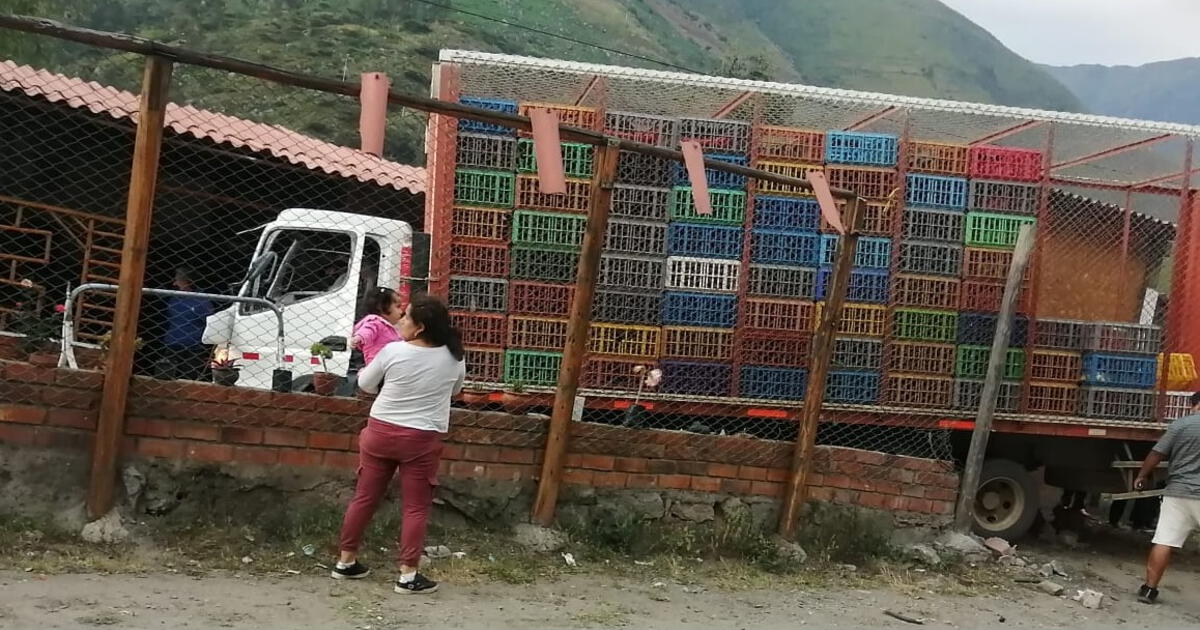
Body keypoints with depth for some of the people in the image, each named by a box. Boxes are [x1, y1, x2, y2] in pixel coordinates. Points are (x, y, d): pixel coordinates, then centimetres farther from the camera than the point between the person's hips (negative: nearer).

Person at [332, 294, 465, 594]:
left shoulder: (393, 351, -9)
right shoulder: (453, 358, -5)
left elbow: (365, 384, 5)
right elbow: (454, 389, 15)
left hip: (381, 431, 1)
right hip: (421, 439, -1)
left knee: (364, 498, 13)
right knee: (416, 507, 5)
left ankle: (346, 562, 24)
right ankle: (408, 575, 4)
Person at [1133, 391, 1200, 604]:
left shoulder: (1180, 424, 0)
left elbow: (1156, 454, 0)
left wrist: (1142, 476, 14)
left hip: (1177, 492, 1)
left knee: (1164, 542, 2)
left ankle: (1149, 589, 3)